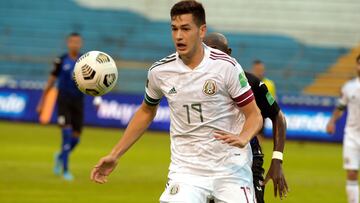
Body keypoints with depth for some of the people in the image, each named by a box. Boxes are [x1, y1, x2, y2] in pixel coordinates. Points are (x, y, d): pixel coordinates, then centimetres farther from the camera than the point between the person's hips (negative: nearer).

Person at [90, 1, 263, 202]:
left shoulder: (226, 66, -10)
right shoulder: (160, 71, 0)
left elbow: (254, 115, -4)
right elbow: (147, 112, 18)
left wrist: (242, 139, -26)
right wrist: (115, 155, 16)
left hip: (230, 168, -1)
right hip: (186, 169, 1)